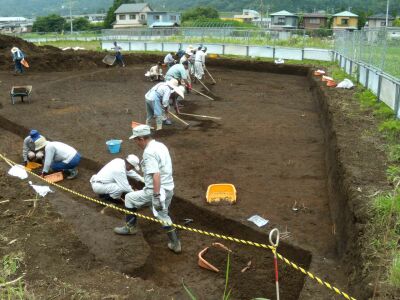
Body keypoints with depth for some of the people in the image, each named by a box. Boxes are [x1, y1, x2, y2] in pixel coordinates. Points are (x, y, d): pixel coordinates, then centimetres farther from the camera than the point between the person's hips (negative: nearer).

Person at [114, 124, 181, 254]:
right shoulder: (160, 145, 9)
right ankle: (175, 244, 23)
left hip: (156, 191, -9)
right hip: (168, 189, 9)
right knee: (163, 216, 24)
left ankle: (131, 227, 27)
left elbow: (156, 175, -28)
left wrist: (156, 196, -28)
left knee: (129, 198, 12)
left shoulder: (149, 152, -20)